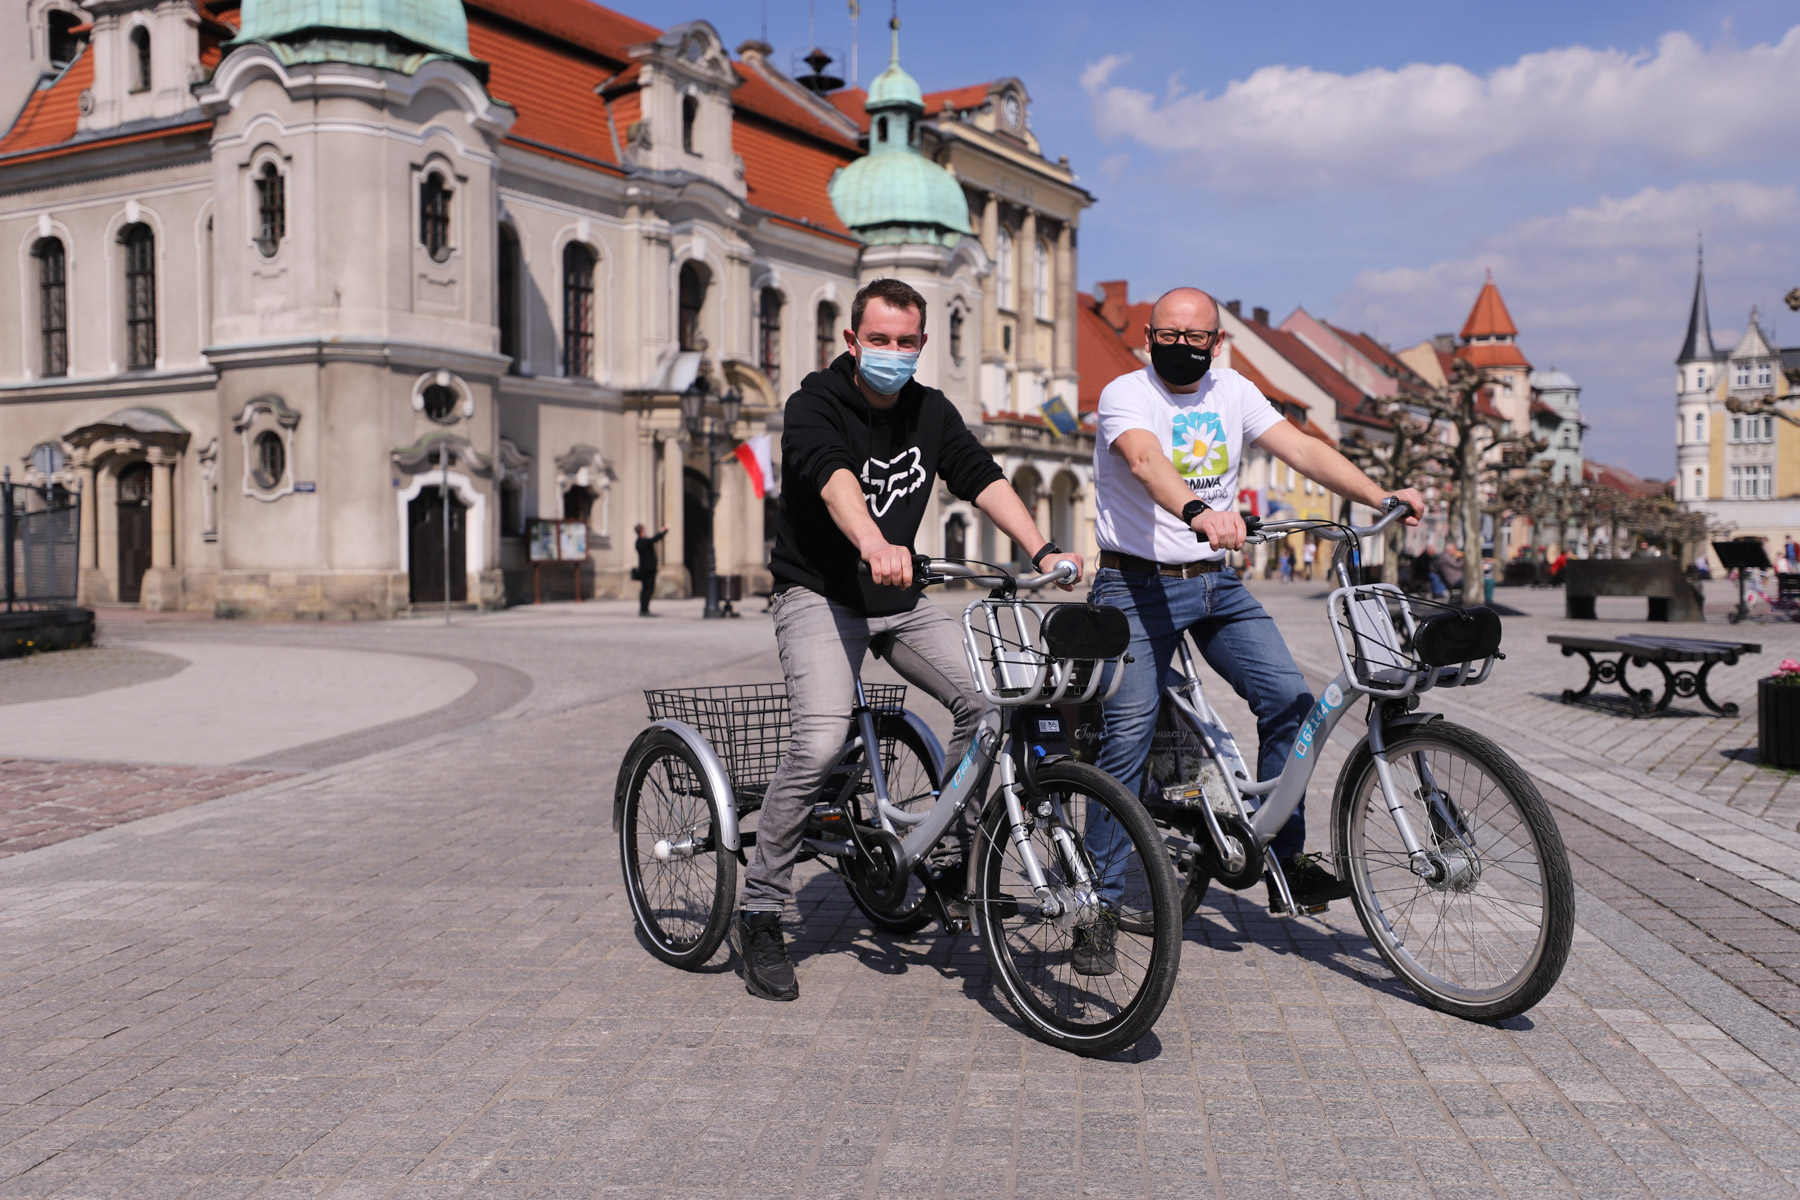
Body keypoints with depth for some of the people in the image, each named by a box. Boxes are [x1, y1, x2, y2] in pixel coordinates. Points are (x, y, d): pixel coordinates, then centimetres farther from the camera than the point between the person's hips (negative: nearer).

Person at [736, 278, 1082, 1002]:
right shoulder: (815, 404, -12)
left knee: (988, 701, -13)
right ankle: (759, 916, -10)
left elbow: (983, 478, -4)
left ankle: (957, 860, 7)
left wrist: (1042, 550, -20)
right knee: (820, 739, -25)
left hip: (898, 601, 6)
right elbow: (833, 477, -33)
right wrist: (874, 544, -53)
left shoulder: (931, 411, 7)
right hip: (820, 595, -6)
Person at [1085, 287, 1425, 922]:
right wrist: (1198, 511, -50)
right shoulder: (1124, 395, -9)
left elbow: (1301, 448, -4)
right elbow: (1147, 462, -30)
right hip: (1138, 585, -5)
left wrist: (1381, 497, -19)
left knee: (1290, 699, -7)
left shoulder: (1233, 392, 7)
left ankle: (1286, 859, 9)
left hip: (1216, 584, 5)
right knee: (1128, 735, -12)